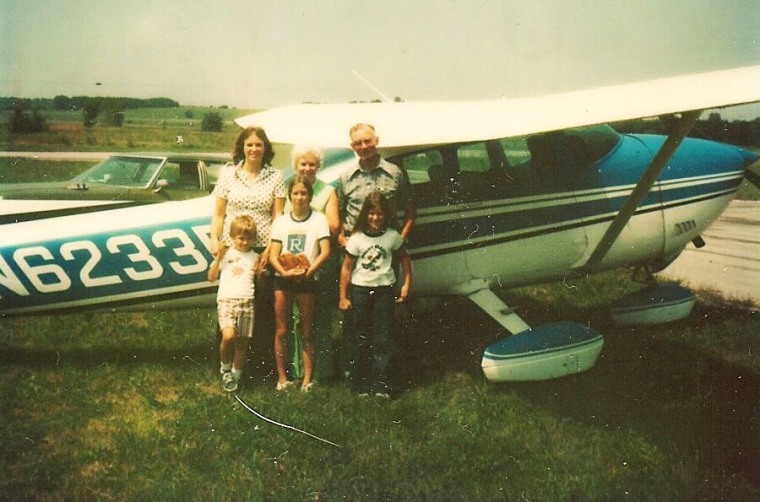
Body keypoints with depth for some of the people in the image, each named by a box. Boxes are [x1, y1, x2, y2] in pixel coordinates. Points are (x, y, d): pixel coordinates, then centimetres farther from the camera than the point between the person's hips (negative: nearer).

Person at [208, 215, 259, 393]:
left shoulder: (254, 257, 15)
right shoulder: (226, 254, 12)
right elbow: (212, 277, 9)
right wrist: (218, 257, 0)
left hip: (247, 302, 2)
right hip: (227, 300, -2)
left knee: (242, 342, 2)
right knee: (228, 336, -23)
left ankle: (235, 376, 19)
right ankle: (225, 368, 2)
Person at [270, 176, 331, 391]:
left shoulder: (319, 219, 1)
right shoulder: (281, 221, 9)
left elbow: (325, 251, -7)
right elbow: (273, 255, 3)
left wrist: (309, 271, -20)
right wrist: (284, 271, -16)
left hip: (307, 280, -2)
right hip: (282, 279, 2)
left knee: (306, 332, 4)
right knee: (281, 331, 5)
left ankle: (307, 378, 10)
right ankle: (281, 377, 14)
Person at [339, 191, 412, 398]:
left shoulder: (392, 236, -1)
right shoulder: (356, 238, -4)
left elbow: (404, 259, 14)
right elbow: (346, 268, 0)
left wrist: (406, 284, 5)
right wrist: (343, 297, -3)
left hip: (384, 290, 1)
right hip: (360, 290, -1)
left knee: (382, 340, 1)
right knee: (360, 339, 6)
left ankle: (380, 384, 6)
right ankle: (359, 382, 16)